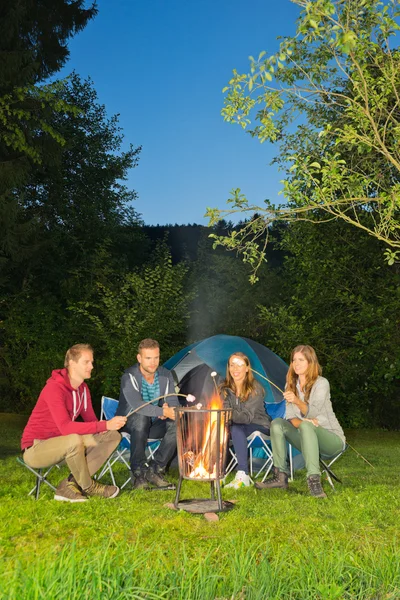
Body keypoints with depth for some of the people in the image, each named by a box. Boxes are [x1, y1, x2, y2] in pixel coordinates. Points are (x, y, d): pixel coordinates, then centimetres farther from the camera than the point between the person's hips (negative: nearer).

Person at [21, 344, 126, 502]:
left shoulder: (83, 388, 3)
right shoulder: (54, 388, -24)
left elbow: (90, 419, 6)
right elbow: (65, 427, -34)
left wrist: (103, 427, -19)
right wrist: (105, 425, -37)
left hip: (63, 444, 8)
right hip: (36, 448, -8)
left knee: (113, 436, -5)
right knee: (74, 440, -39)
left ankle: (70, 484, -10)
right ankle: (88, 487, -12)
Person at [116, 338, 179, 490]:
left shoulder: (165, 376, -5)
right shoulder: (130, 377, -21)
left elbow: (173, 402, -8)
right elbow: (137, 405, -35)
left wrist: (168, 409, -32)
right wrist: (163, 411, -47)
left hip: (153, 425, 4)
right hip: (129, 424, -4)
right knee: (141, 418, -38)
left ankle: (155, 470, -15)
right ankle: (139, 472, -25)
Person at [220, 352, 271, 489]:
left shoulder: (255, 388, -17)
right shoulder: (225, 388, -1)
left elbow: (247, 417, -25)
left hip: (259, 427, -4)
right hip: (239, 426, 4)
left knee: (236, 428, -35)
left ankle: (243, 476, -36)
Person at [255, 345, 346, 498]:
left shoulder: (321, 383, -12)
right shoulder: (291, 385, 6)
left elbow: (313, 412, -26)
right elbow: (290, 416, -1)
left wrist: (297, 401, -45)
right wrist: (299, 423, -24)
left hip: (332, 439, -5)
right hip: (308, 438, 6)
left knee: (306, 426, -36)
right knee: (277, 423, -16)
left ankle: (314, 480, -41)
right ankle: (281, 476, -18)